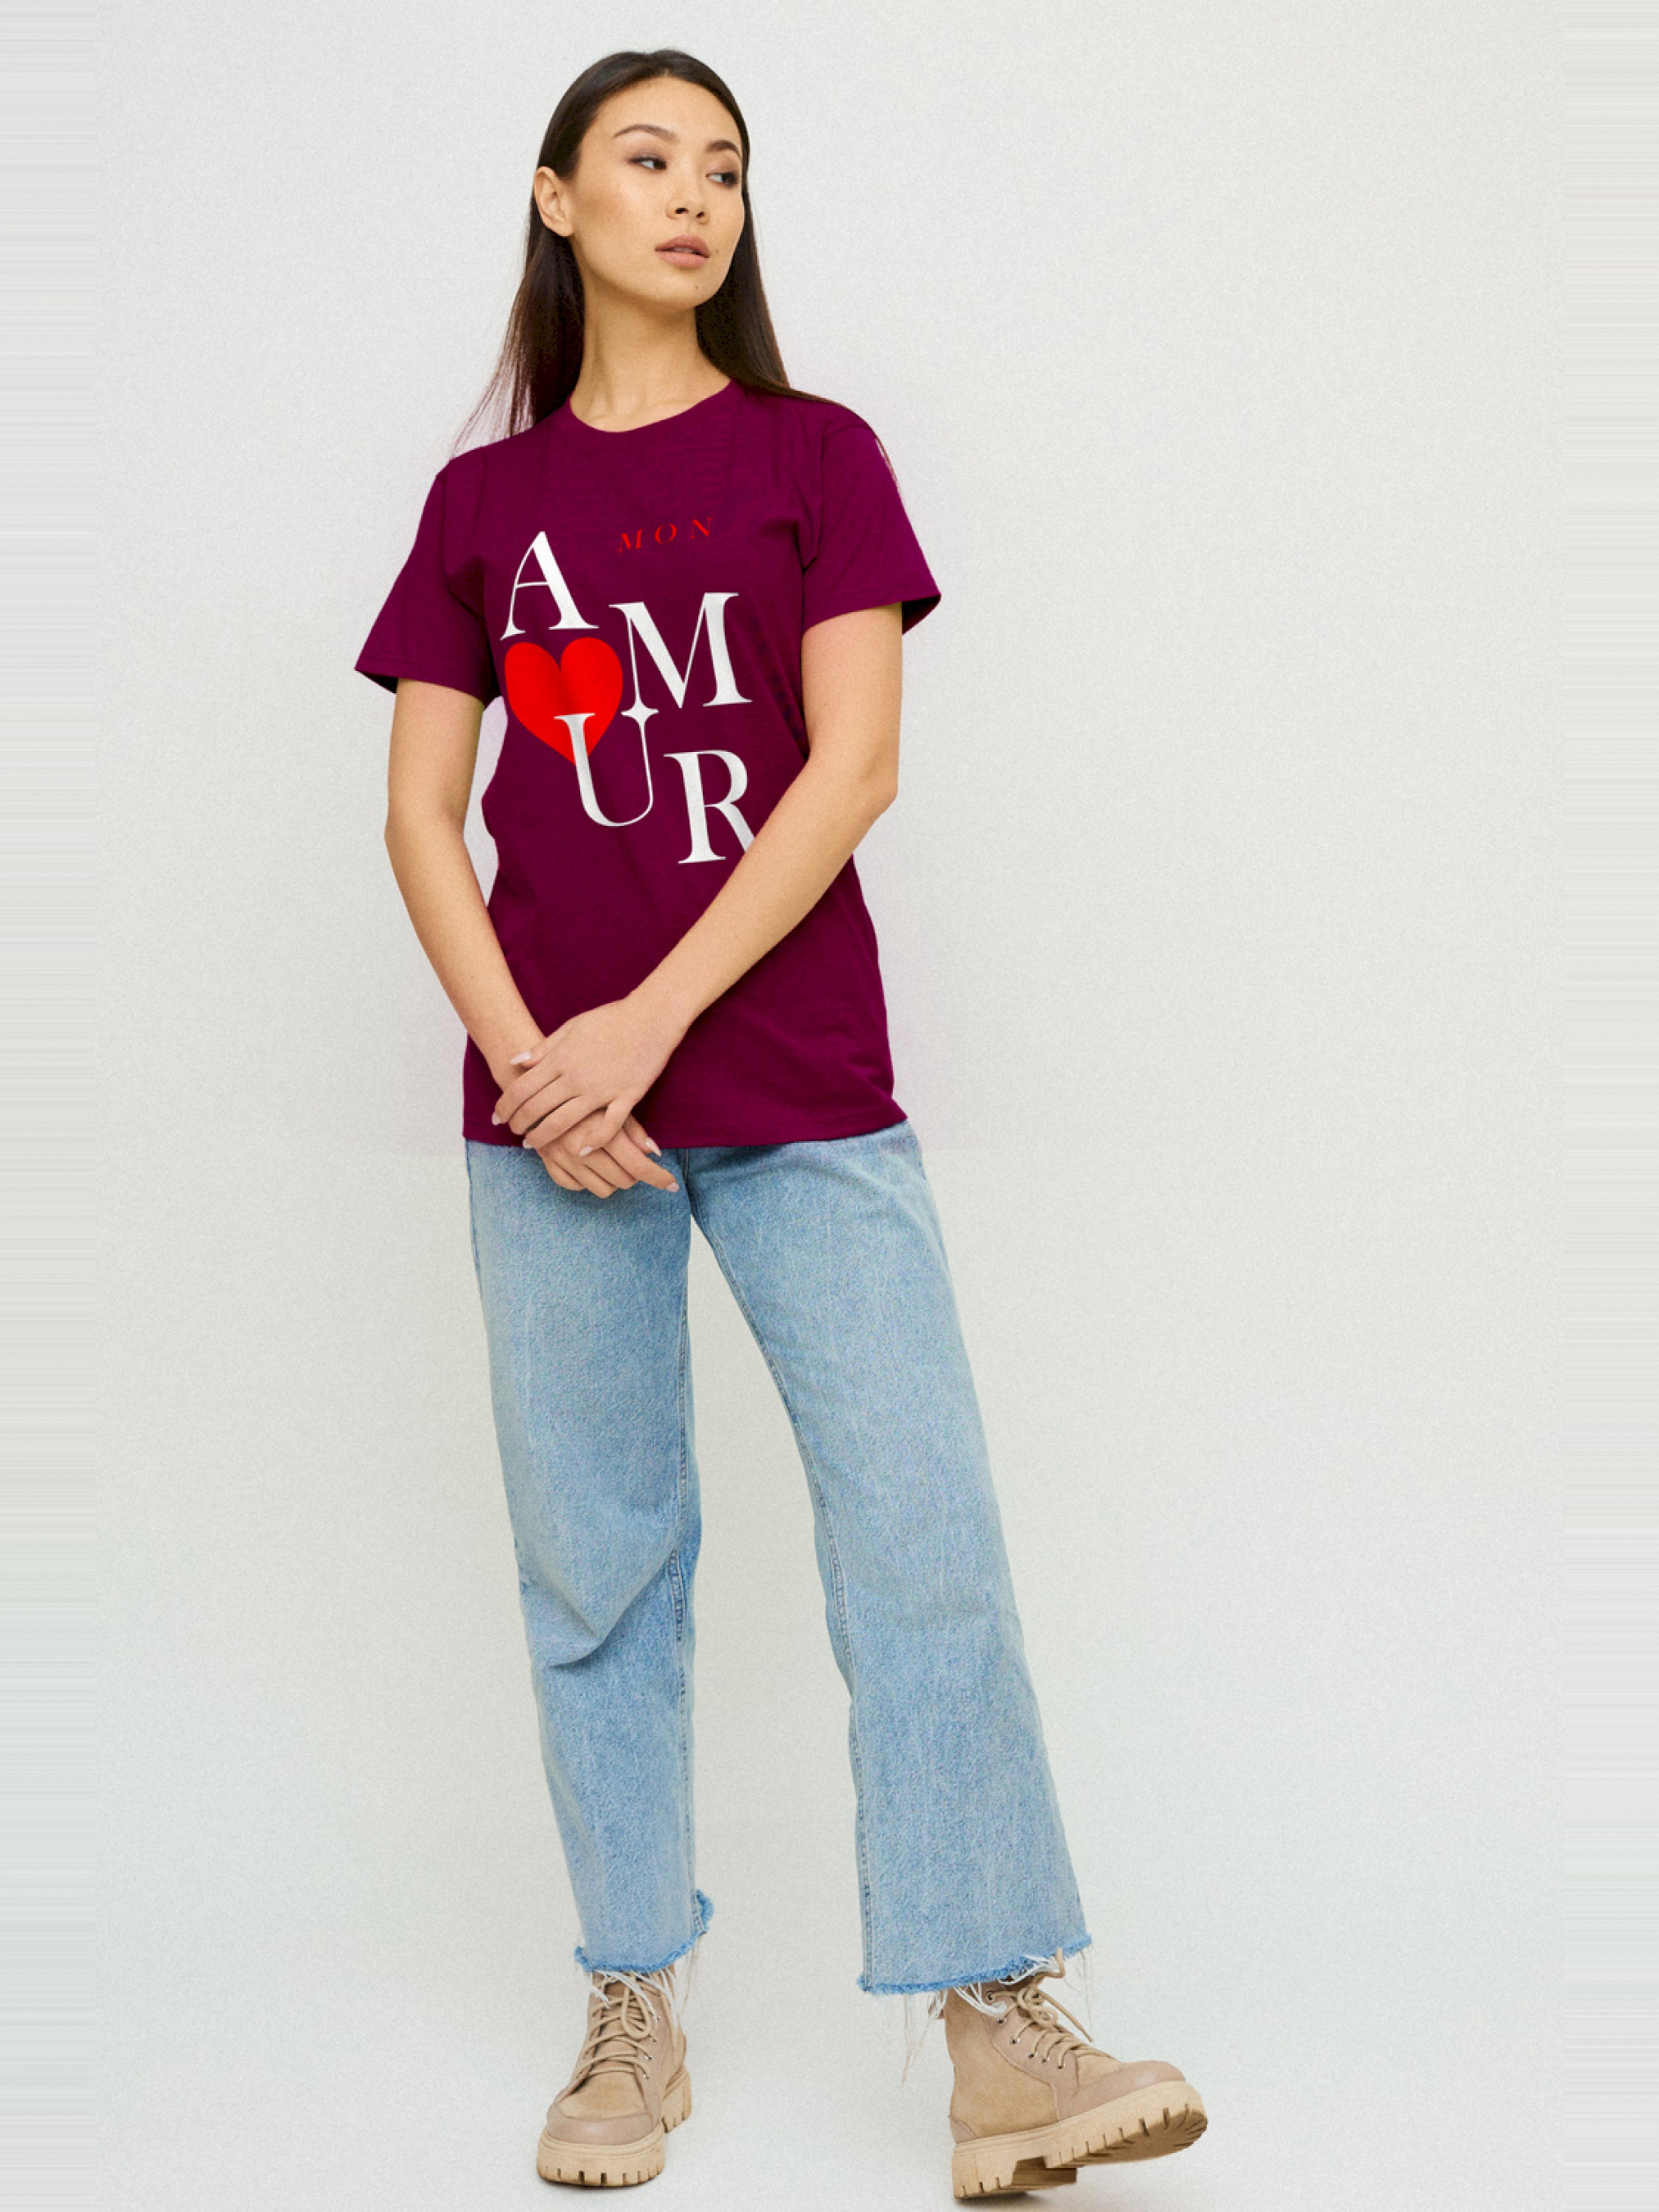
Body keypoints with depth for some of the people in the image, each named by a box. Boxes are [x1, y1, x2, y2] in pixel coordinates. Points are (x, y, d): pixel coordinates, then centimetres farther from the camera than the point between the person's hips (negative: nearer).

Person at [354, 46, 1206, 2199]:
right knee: (597, 1566, 5)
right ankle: (635, 2014, 18)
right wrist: (528, 1060, -9)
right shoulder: (482, 499, 12)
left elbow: (855, 768, -4)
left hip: (802, 1090, -1)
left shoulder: (814, 454, 7)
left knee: (927, 1542, -7)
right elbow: (420, 816, 7)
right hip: (554, 1106, 2)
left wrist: (646, 1023, -12)